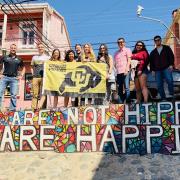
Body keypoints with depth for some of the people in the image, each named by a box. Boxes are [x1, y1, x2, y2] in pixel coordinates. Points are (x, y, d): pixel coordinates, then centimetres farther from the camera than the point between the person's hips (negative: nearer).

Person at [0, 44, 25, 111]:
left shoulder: (19, 59, 12)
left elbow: (23, 68, 23)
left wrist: (21, 75, 10)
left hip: (14, 78, 1)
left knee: (14, 95, -2)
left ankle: (12, 109, 4)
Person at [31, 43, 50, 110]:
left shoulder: (48, 57, 13)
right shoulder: (34, 57, 19)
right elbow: (32, 67, 22)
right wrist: (33, 74, 6)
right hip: (35, 77, 2)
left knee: (43, 93, -11)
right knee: (35, 94, -2)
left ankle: (40, 105, -17)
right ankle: (33, 108, -2)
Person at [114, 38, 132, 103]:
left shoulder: (127, 50, 10)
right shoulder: (116, 53, 24)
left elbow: (129, 60, -1)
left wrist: (126, 69, -12)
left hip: (125, 72, -5)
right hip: (118, 72, 5)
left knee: (126, 87, -12)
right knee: (120, 89, 4)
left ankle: (128, 102, -13)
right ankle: (121, 102, 7)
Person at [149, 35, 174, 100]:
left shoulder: (166, 48, 13)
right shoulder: (153, 52, 21)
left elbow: (171, 56, 4)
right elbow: (151, 62, 18)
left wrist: (171, 64, -10)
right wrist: (152, 70, 6)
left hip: (166, 68, -3)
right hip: (157, 70, 3)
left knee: (169, 80, -23)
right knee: (159, 85, -1)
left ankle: (171, 94, -11)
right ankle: (163, 98, 4)